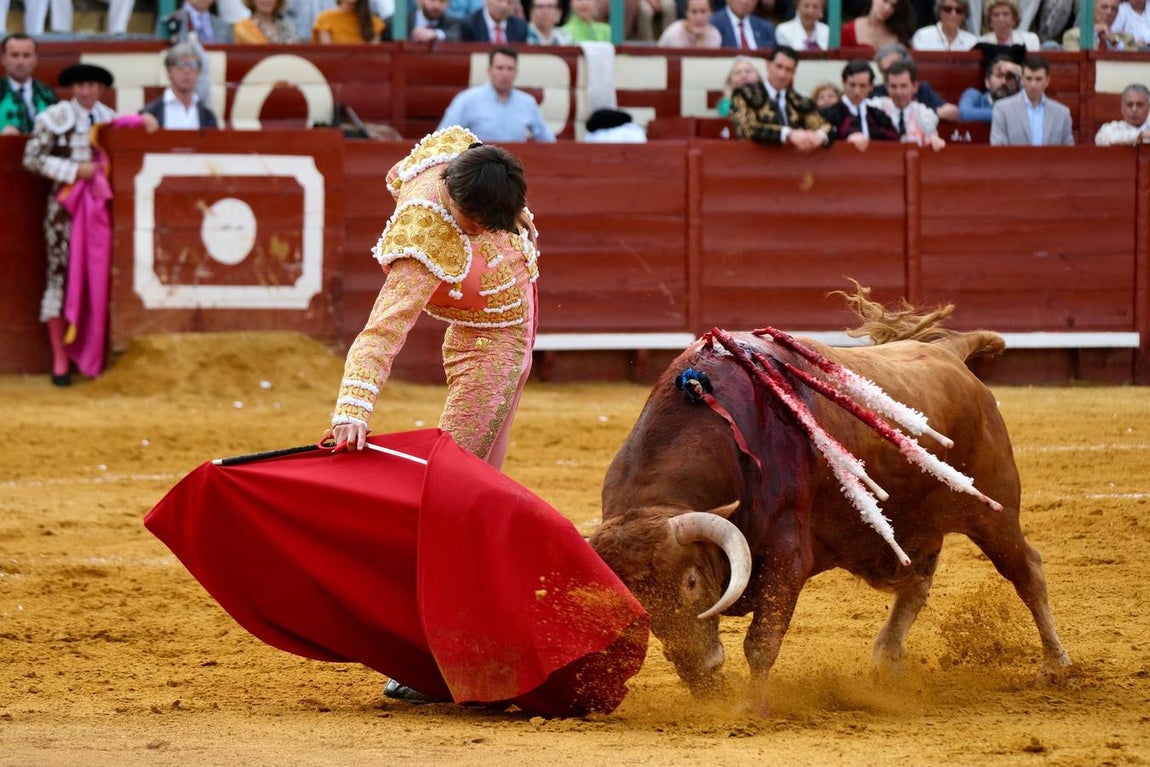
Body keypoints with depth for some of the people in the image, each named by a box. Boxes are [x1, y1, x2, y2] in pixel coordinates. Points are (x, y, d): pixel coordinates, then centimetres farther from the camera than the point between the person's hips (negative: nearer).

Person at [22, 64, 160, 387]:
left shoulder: (102, 116, 9)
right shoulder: (56, 117, -6)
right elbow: (32, 158, -7)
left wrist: (143, 120, 7)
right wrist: (74, 171, -12)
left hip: (95, 204, 5)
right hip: (65, 203, -5)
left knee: (95, 279, 3)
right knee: (61, 275, -6)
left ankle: (89, 357, 10)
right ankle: (60, 359, -1)